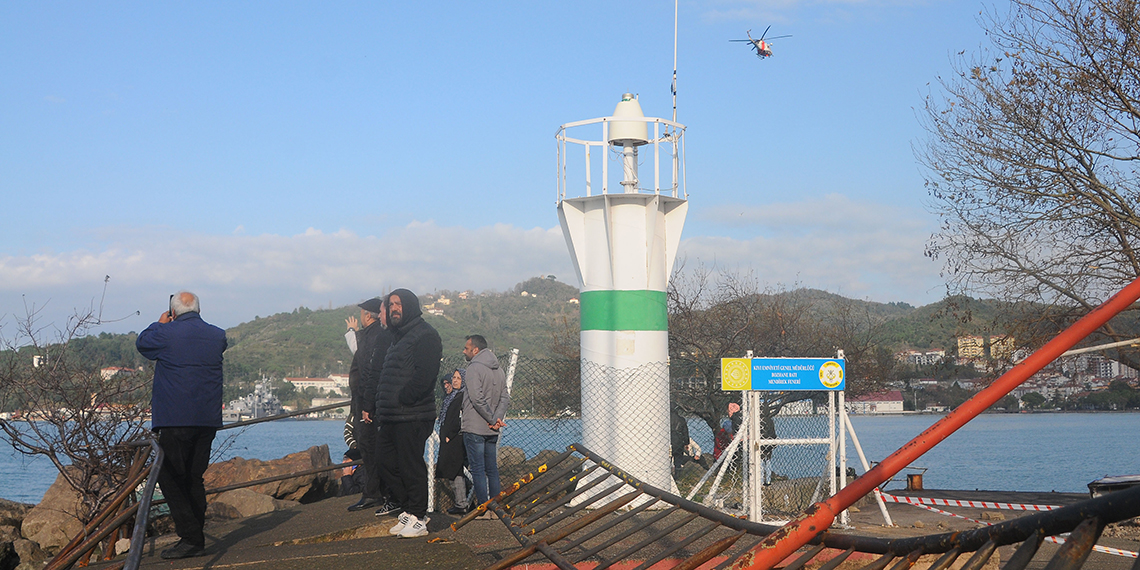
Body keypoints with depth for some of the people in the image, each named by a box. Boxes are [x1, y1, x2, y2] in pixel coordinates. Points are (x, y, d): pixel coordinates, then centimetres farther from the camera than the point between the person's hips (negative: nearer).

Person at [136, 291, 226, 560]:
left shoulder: (166, 334, -8)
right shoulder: (217, 336, 6)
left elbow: (141, 343, 11)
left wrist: (160, 323, 28)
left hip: (175, 419, -6)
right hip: (208, 419, 6)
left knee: (170, 477, 0)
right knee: (194, 477, 13)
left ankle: (190, 537, -9)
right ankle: (196, 539, 14)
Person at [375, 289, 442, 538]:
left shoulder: (425, 335, -9)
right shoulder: (398, 338, 22)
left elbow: (424, 375, -20)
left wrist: (402, 399, -20)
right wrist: (381, 401, 13)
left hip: (412, 417, -10)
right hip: (391, 417, 10)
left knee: (411, 466, -6)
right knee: (388, 464, 11)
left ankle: (417, 518, 1)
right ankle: (410, 510, 21)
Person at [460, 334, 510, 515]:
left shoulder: (474, 368, -11)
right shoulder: (499, 370, 13)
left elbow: (477, 398, -19)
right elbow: (505, 398, 6)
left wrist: (492, 419, -12)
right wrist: (496, 419, -5)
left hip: (475, 428, -7)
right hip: (492, 431, 7)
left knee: (478, 469, -3)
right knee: (492, 469, 11)